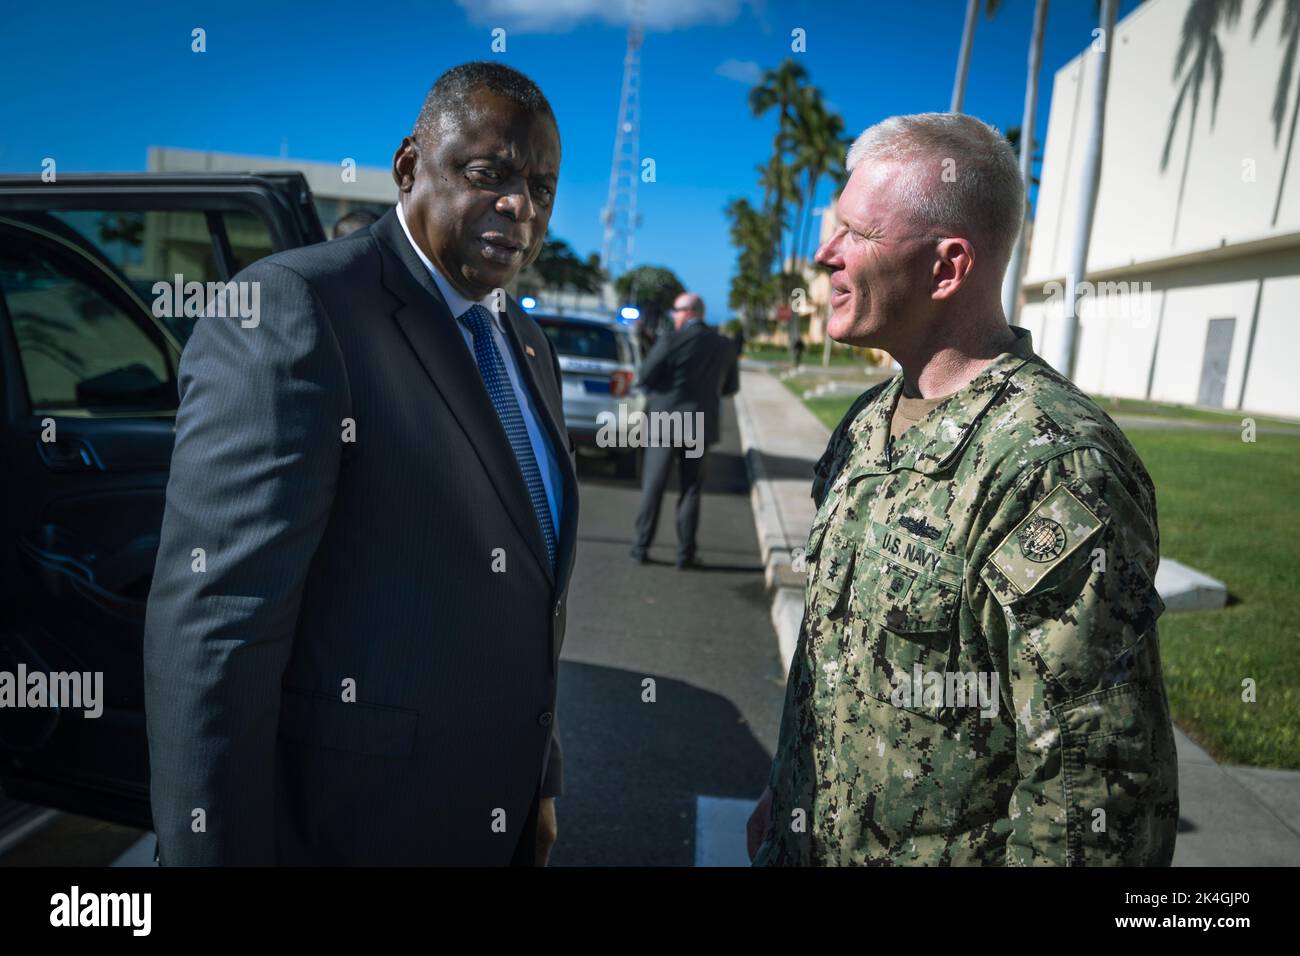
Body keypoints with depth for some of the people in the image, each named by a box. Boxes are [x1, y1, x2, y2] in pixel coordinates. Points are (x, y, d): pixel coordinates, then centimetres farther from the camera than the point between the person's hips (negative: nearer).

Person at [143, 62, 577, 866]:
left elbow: (533, 591, 10)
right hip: (348, 825, -7)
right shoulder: (293, 309, -17)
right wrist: (218, 851, -18)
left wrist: (541, 778, 12)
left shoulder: (529, 347, 7)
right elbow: (214, 628, -21)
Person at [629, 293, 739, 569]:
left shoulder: (671, 340, -12)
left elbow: (645, 376, -11)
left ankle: (641, 547, 13)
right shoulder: (725, 347, 2)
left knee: (653, 488, 7)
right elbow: (731, 387, 10)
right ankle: (685, 553, 10)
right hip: (701, 425, 3)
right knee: (691, 490, 9)